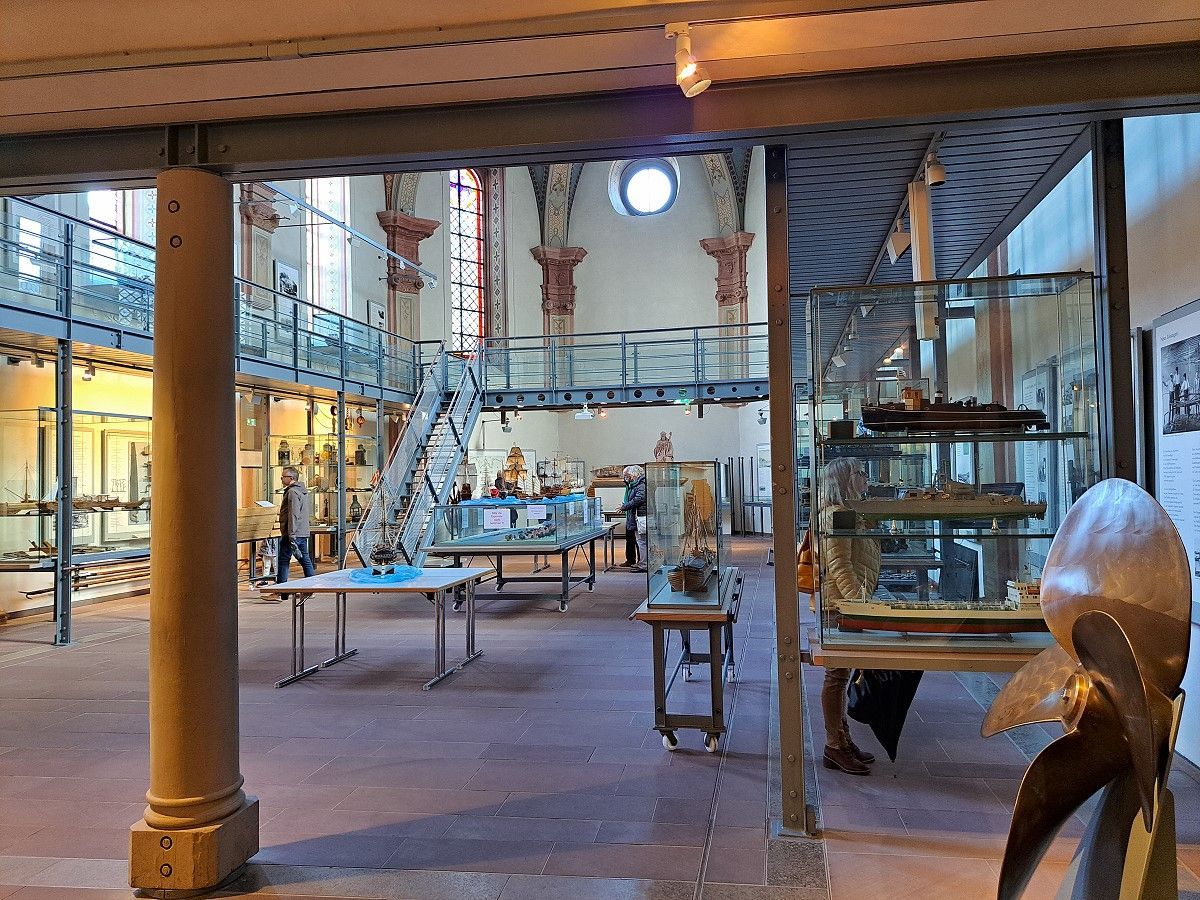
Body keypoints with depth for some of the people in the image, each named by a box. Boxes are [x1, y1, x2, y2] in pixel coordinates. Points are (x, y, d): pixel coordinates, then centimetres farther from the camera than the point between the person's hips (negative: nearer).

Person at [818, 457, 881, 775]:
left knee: (840, 674, 15)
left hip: (850, 604, 10)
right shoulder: (837, 515, -15)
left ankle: (843, 740, 24)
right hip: (841, 604, -10)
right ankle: (835, 748, 4)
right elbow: (839, 566, -21)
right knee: (837, 675, -4)